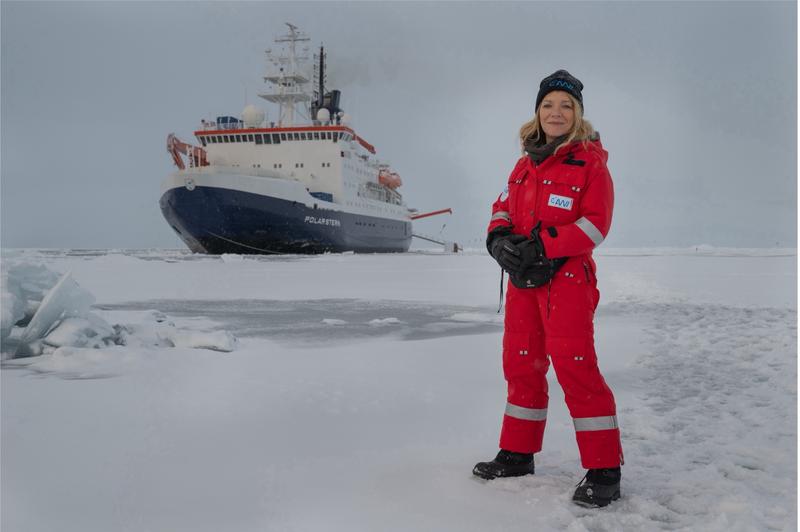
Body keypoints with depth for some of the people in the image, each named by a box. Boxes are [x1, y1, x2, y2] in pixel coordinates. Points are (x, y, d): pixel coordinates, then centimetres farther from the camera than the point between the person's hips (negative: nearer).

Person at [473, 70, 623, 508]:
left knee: (575, 368, -12)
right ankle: (517, 454, 26)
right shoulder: (526, 163, 15)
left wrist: (541, 247, -21)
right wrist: (500, 238, -8)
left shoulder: (590, 160, -4)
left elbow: (595, 223, -13)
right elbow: (502, 208, 15)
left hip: (567, 277, -7)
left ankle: (603, 470, -4)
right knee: (521, 366, 12)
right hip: (522, 279, 7)